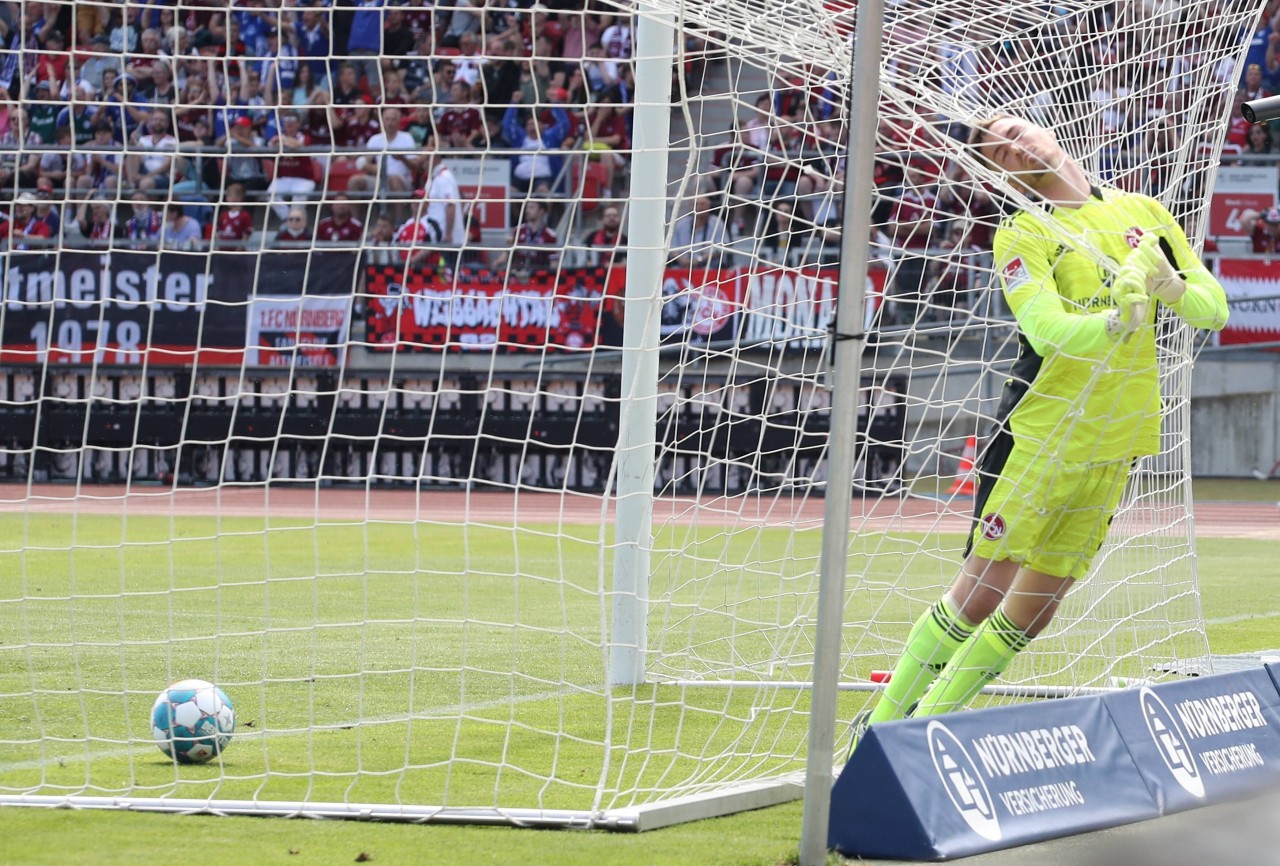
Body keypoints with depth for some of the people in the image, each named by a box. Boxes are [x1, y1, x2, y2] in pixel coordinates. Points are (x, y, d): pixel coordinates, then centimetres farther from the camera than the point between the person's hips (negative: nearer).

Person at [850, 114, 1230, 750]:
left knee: (1036, 605, 8)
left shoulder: (1142, 213, 7)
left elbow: (1213, 309, 5)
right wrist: (1117, 319, -40)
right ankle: (883, 727, 5)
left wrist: (1170, 285, -15)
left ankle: (930, 722, 22)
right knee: (983, 590, -9)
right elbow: (1050, 330, -23)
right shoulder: (1023, 235, -9)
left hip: (1115, 446, 5)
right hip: (1037, 439, -5)